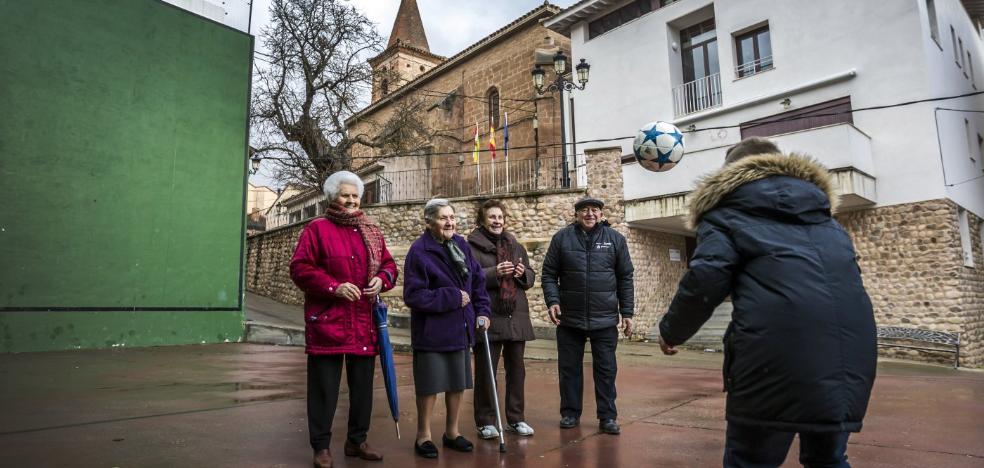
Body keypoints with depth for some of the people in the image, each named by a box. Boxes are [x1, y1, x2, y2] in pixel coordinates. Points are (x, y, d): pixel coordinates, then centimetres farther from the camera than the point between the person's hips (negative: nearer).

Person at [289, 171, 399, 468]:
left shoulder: (372, 231, 13)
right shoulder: (316, 229, -2)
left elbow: (388, 264, 15)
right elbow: (300, 268, -8)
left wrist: (381, 279, -7)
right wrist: (333, 287, -19)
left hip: (364, 322, 5)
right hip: (327, 321, -5)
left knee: (362, 385, 12)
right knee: (324, 386, 3)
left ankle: (357, 440, 27)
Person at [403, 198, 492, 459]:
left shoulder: (461, 245, 4)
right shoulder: (419, 251, -17)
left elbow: (478, 279, 12)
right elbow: (413, 295, -19)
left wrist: (482, 310, 2)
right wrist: (452, 298, -18)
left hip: (460, 328, 6)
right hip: (432, 331, -6)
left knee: (458, 382, 15)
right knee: (430, 385, 5)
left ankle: (452, 432, 33)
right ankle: (423, 436, 25)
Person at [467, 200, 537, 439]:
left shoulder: (516, 246, 15)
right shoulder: (472, 246, -2)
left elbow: (531, 278, 17)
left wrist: (523, 273, -6)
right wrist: (494, 273, -24)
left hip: (517, 316, 5)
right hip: (488, 317, -5)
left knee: (516, 368, 12)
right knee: (485, 370, 2)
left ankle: (516, 418, 26)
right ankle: (485, 421, 16)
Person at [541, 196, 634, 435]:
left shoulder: (615, 239, 2)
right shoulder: (562, 238, 0)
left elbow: (625, 278, 5)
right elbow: (549, 274, 2)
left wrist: (627, 312, 3)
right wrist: (552, 301, -12)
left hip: (605, 319, 0)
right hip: (569, 318, 1)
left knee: (606, 369, 7)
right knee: (569, 368, 10)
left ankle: (607, 416, 19)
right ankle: (570, 413, 25)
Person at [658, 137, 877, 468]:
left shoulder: (730, 209, 11)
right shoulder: (819, 205, 28)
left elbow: (705, 280, -4)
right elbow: (841, 275, 25)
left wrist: (671, 331, 11)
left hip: (777, 347, -6)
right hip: (851, 346, 6)